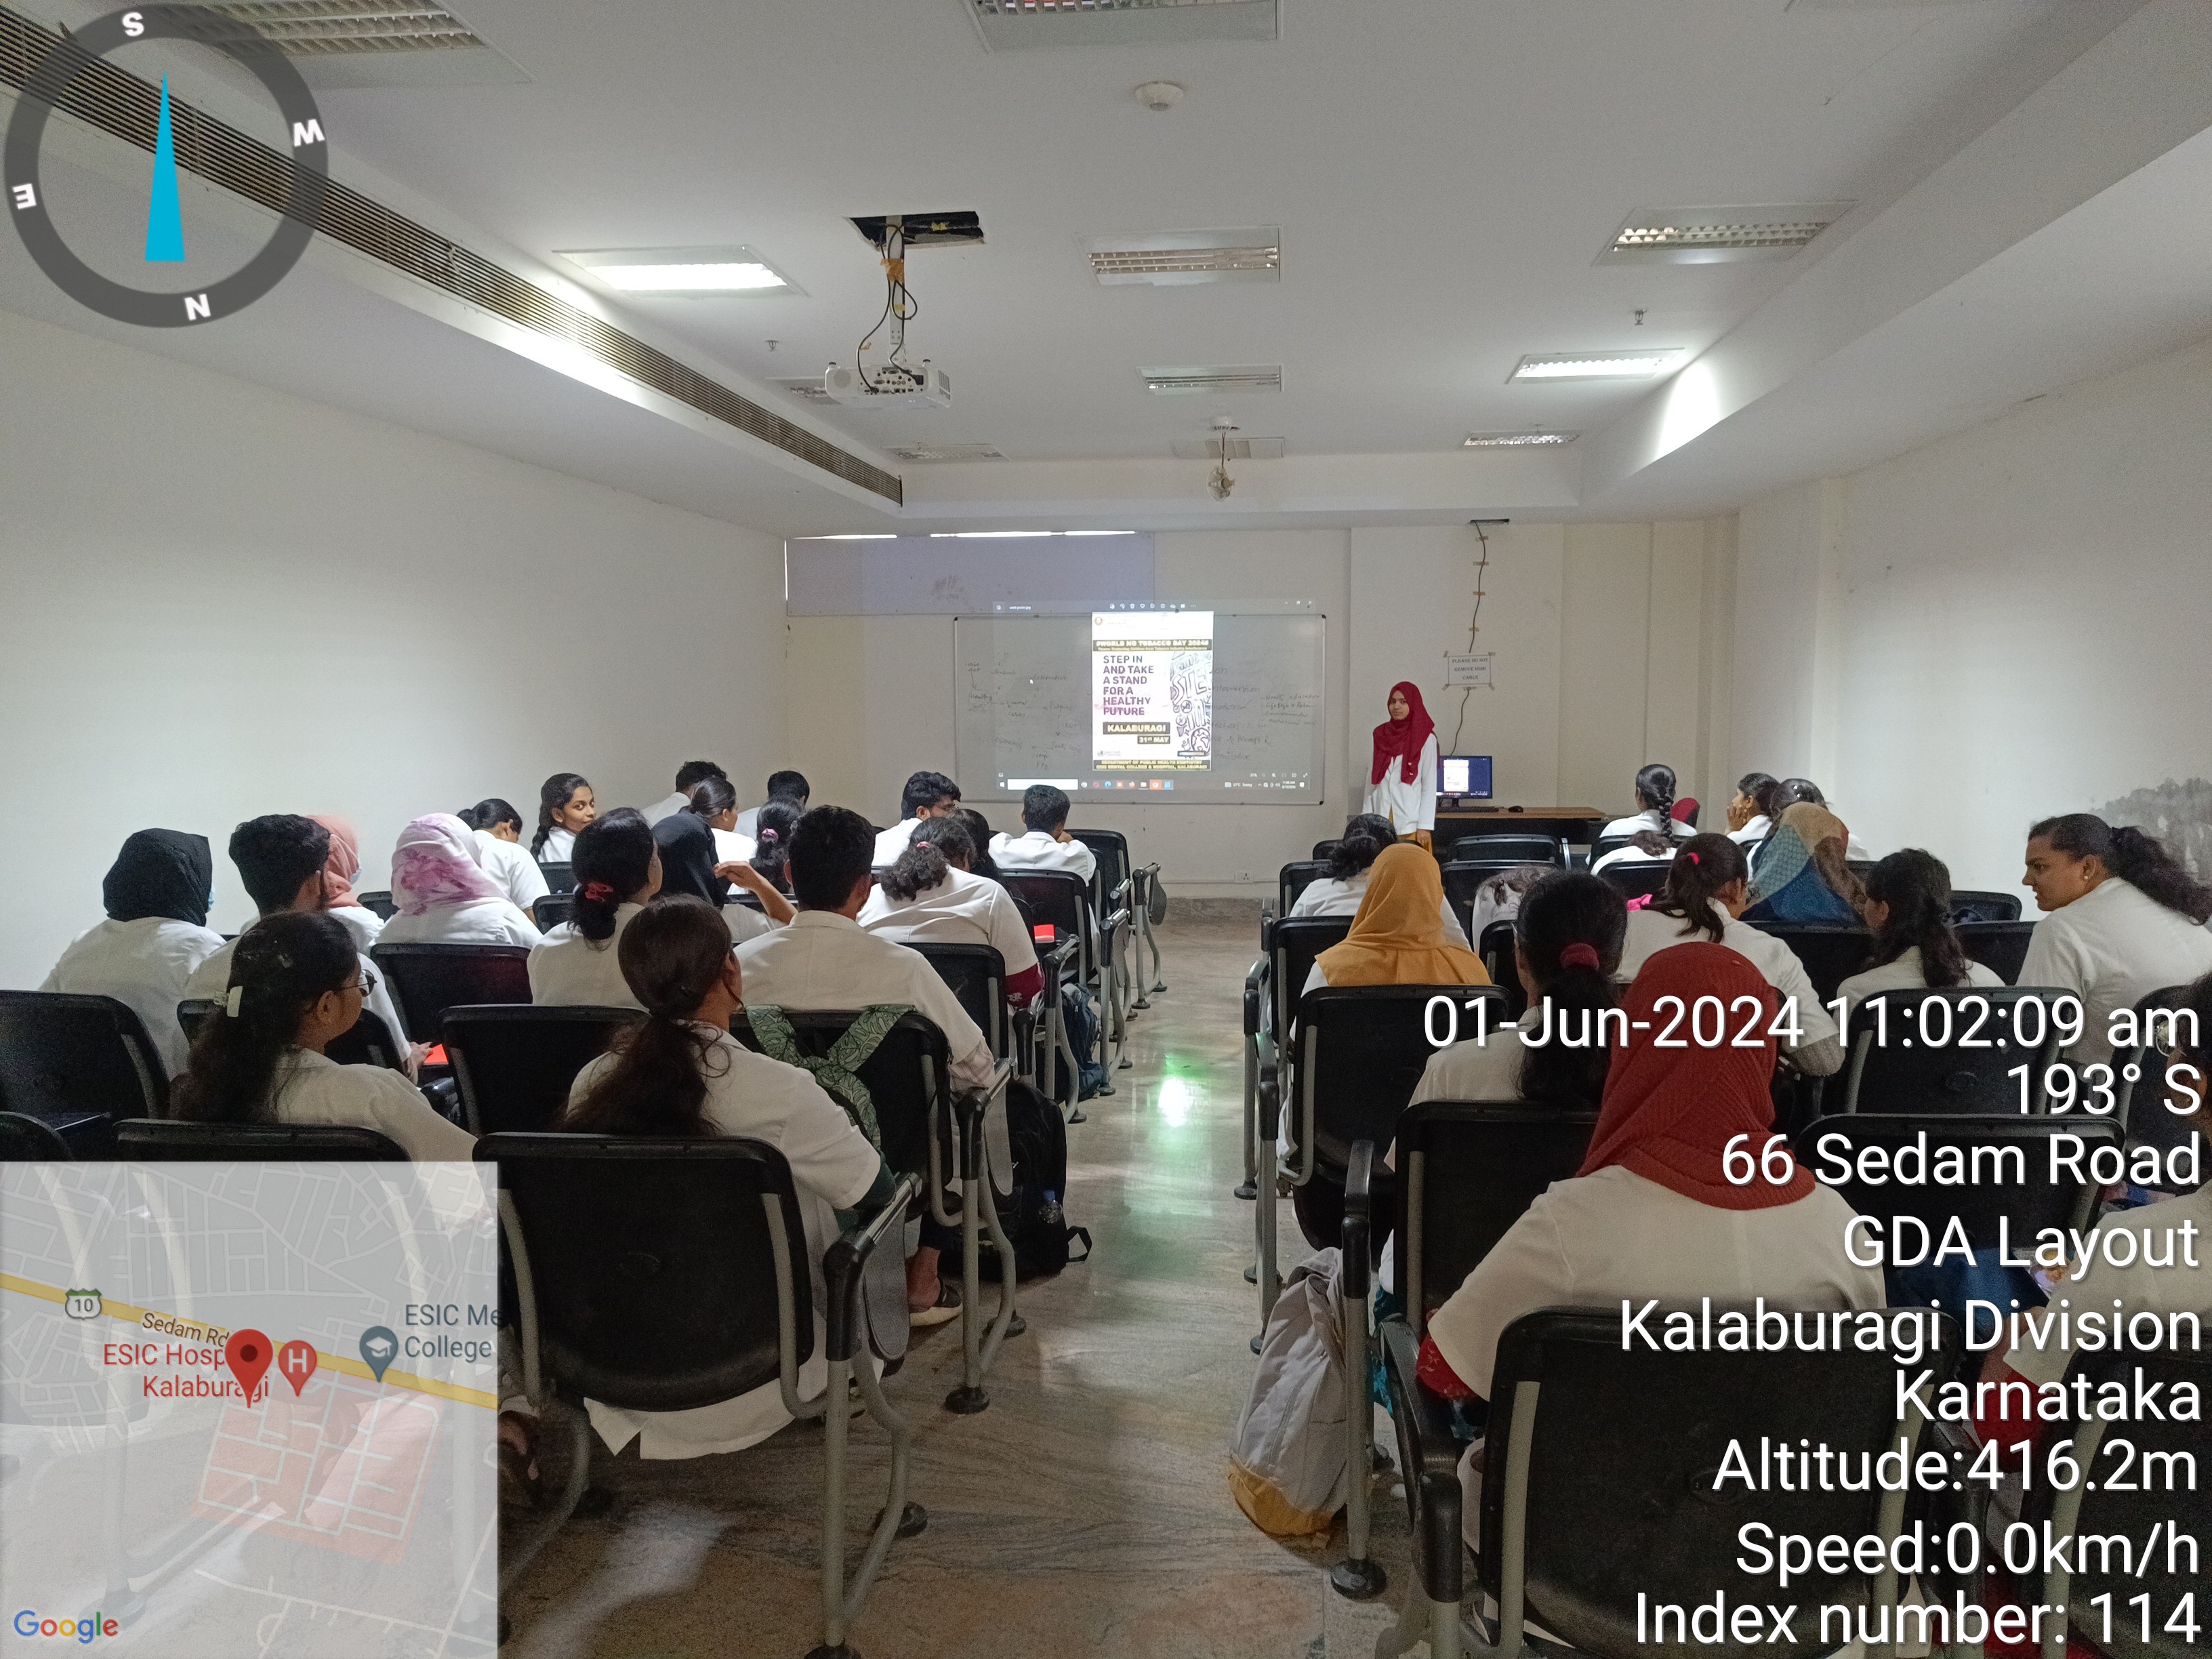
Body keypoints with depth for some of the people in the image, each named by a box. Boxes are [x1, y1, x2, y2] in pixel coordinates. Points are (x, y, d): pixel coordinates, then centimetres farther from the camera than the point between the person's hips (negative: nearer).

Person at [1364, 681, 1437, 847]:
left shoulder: (1425, 739, 0)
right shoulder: (1380, 735, 11)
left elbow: (1430, 785, -2)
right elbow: (1371, 780, 12)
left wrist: (1425, 826, -8)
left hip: (1411, 823, -3)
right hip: (1381, 821, 3)